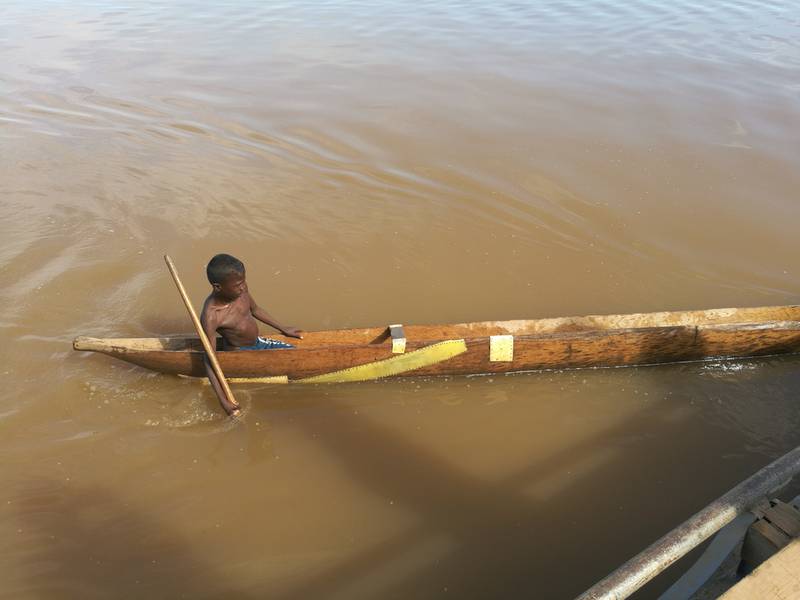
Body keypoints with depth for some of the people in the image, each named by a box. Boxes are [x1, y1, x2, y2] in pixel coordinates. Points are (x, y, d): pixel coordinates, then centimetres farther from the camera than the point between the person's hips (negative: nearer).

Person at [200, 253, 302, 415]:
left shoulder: (240, 289, -14)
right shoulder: (211, 317, -32)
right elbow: (209, 360, -26)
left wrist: (283, 329, 14)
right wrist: (223, 401, -29)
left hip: (257, 342, 7)